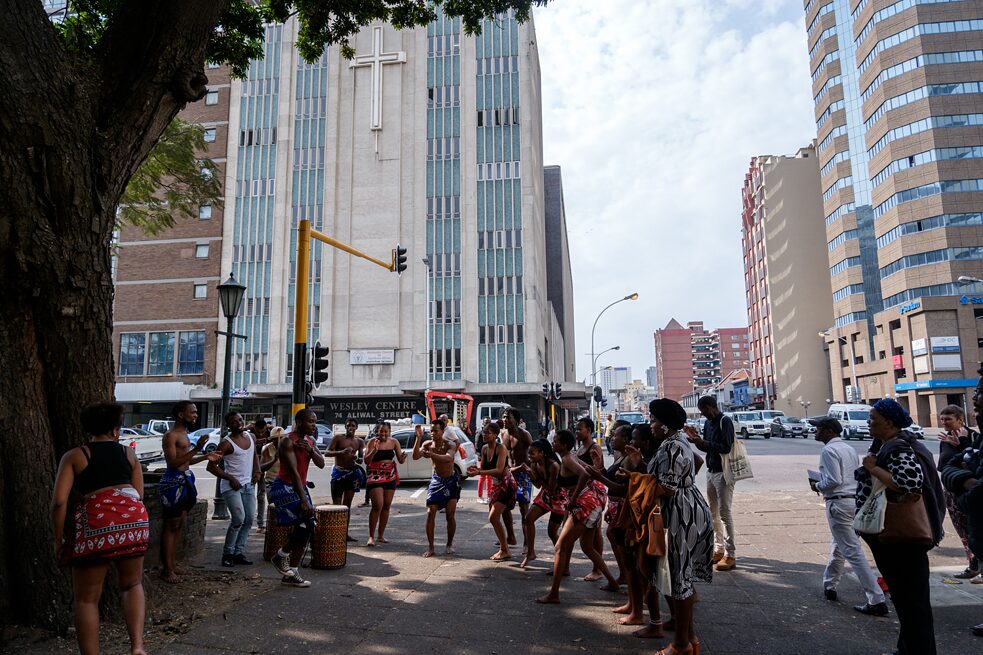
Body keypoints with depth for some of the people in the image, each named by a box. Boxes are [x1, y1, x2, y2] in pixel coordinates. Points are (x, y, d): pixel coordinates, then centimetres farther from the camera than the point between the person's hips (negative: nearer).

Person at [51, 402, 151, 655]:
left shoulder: (73, 456, 9)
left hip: (93, 525, -2)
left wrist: (59, 539, 7)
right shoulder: (129, 453, 16)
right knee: (132, 585, 21)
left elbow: (59, 501, -2)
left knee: (86, 599, 13)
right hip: (133, 519, 2)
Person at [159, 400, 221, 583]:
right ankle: (167, 569, 2)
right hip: (174, 481, -9)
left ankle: (173, 564, 22)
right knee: (170, 526, -4)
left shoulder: (184, 434, 16)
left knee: (178, 525, 14)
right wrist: (196, 449, -27)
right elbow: (172, 462, -22)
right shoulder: (170, 435, -13)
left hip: (185, 481, 10)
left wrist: (206, 457, 13)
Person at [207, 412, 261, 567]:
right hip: (231, 486, -7)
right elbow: (211, 466, -15)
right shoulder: (227, 443, -13)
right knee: (239, 518, -16)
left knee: (248, 520, 6)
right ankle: (228, 553, 0)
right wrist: (231, 478, -19)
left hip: (248, 485, 7)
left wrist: (257, 470, 5)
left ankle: (239, 552, 15)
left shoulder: (250, 436, 6)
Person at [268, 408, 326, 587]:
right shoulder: (288, 442, -18)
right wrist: (304, 500, -29)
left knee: (305, 529, 3)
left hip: (299, 487, 8)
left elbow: (321, 464, 1)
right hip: (284, 487, -8)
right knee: (306, 523, -19)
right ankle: (281, 556, 3)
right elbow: (293, 472, -24)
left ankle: (291, 575, 12)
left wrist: (310, 450, -19)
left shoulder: (310, 441, 8)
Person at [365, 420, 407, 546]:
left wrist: (403, 458, -20)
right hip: (375, 476, -4)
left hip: (390, 476, 4)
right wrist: (374, 451, -28)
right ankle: (371, 536, -4)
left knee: (386, 506, 8)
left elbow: (401, 461, 2)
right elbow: (366, 461, -13)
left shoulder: (394, 442, 2)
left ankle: (381, 535, 19)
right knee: (377, 506, -13)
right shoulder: (373, 442, -8)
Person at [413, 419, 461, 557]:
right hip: (436, 480, 3)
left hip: (451, 480, -3)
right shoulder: (427, 444, -8)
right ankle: (430, 547, 3)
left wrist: (432, 455, -59)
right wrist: (419, 438, -33)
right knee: (430, 513, -5)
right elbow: (415, 456, -24)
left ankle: (449, 545, 17)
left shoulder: (450, 445, -21)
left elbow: (448, 457, -43)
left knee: (450, 515, -3)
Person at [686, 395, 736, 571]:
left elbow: (726, 447, -21)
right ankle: (719, 549, 22)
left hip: (723, 472, -9)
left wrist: (702, 442, -23)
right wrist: (695, 438, 0)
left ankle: (730, 555, 0)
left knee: (725, 513, -6)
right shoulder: (708, 423, 11)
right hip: (711, 471, 9)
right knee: (713, 513, 13)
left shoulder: (725, 421, -14)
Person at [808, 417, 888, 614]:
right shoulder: (849, 449, 14)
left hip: (838, 504, -10)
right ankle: (829, 587, 36)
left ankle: (876, 601, -7)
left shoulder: (829, 451, -14)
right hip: (855, 500, 10)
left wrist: (817, 486, -3)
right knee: (838, 546, 22)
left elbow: (834, 480, -22)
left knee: (853, 552, -7)